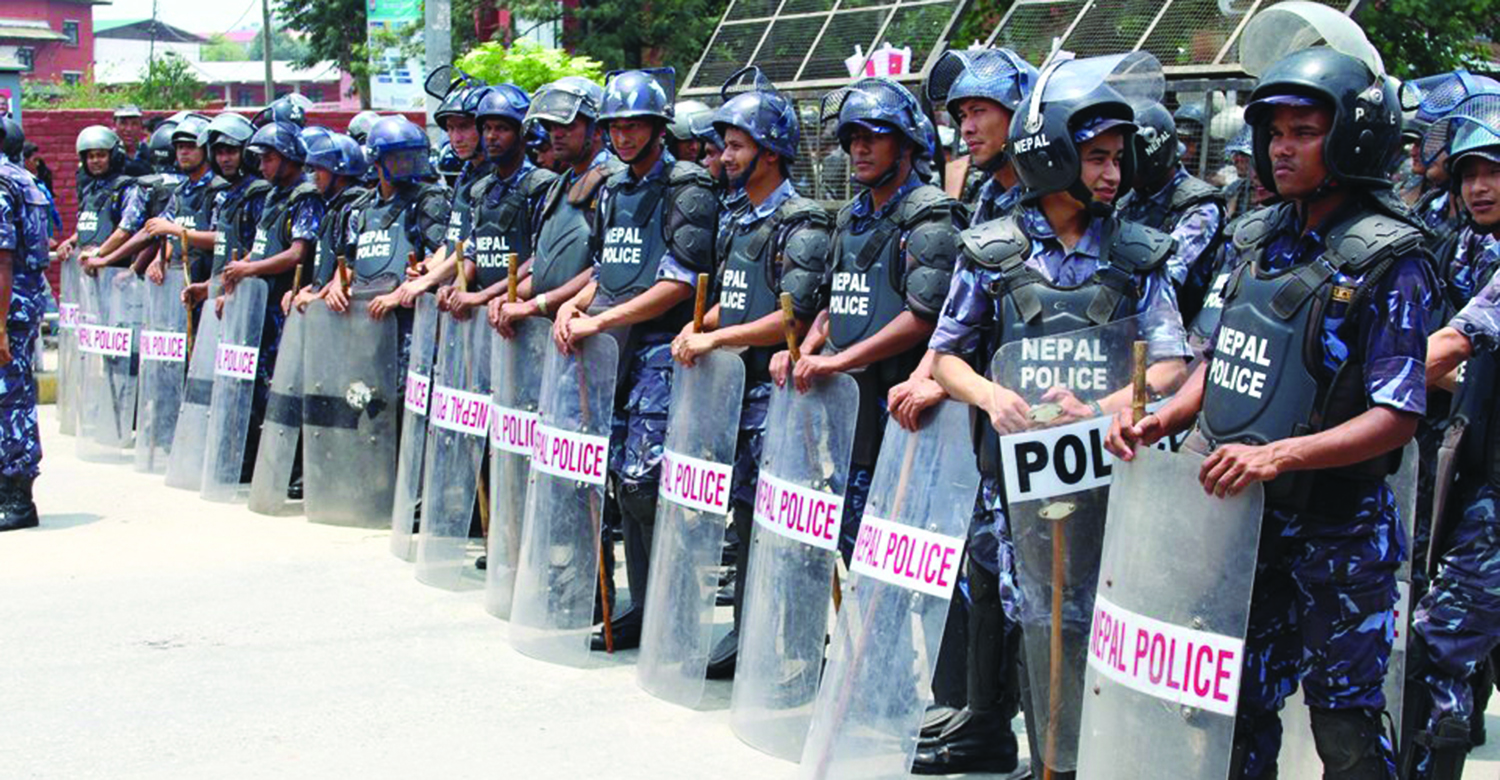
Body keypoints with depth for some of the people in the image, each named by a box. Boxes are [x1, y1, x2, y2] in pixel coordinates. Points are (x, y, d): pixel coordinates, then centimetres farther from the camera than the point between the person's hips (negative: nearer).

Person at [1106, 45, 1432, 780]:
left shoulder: (1388, 261, -13)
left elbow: (1396, 416, -18)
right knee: (1239, 702, 15)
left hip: (1338, 532, -6)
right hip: (1240, 517, 6)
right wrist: (1162, 420, 0)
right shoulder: (1262, 239, 7)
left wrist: (1278, 454, -28)